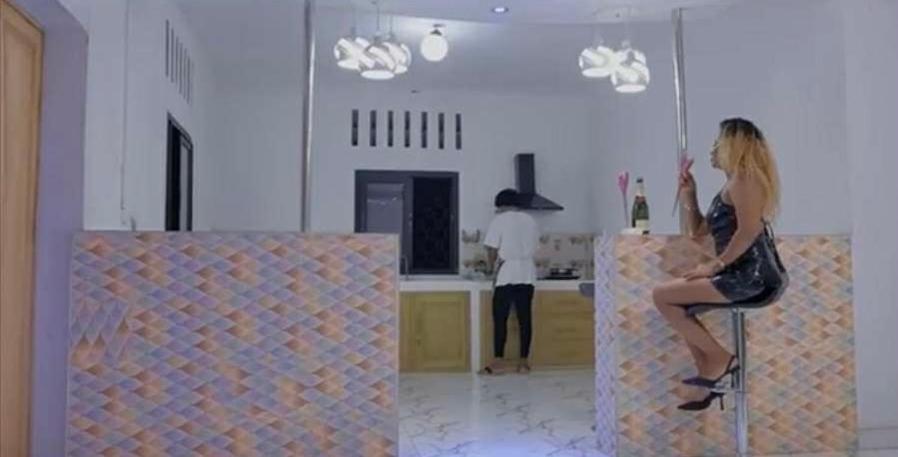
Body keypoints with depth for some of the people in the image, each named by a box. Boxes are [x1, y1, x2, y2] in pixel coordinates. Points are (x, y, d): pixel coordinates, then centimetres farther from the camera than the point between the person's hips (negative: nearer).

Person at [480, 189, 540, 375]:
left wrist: (493, 268, 14)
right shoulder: (530, 221, 13)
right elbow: (533, 249, 13)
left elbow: (492, 251, -4)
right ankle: (523, 362, 6)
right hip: (527, 275, 5)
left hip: (506, 275, -4)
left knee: (500, 319, -1)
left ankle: (498, 362, -2)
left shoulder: (499, 220, -1)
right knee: (525, 319, 4)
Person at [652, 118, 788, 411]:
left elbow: (749, 231, -21)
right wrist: (688, 194, 18)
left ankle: (720, 357, -2)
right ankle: (708, 380, 11)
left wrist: (714, 266, -17)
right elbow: (698, 230, 25)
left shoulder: (743, 179, -7)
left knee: (662, 297, -9)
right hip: (742, 275, 10)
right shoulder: (732, 184, 22)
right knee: (677, 302, 15)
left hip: (749, 275, -10)